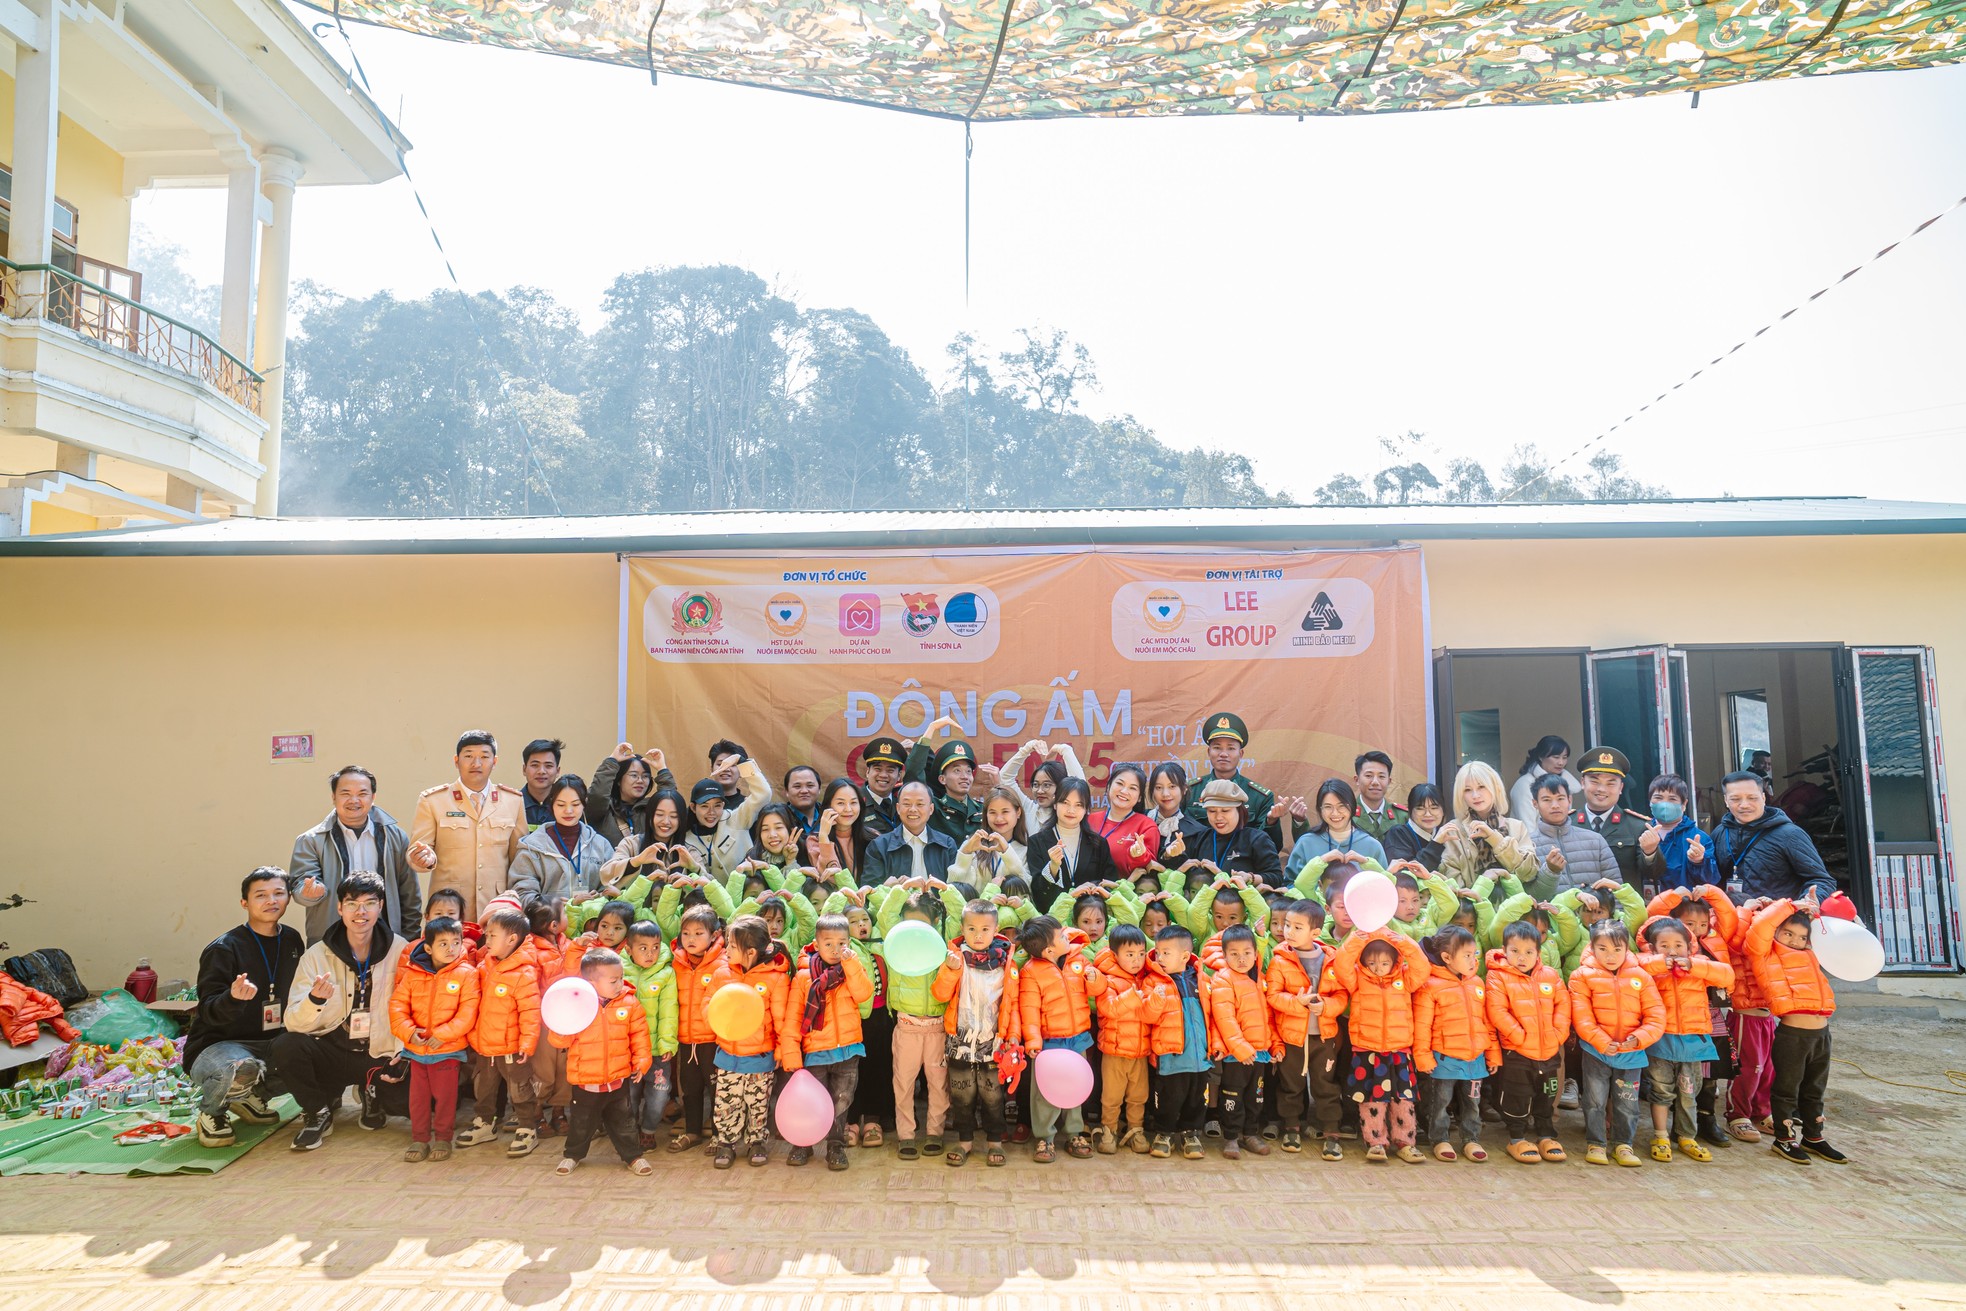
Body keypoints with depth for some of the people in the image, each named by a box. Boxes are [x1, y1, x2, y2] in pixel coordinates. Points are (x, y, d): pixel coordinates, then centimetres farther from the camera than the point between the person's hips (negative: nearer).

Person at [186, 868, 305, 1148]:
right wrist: (233, 998, -39)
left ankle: (253, 1096, 10)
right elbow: (208, 1014, -19)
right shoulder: (223, 949, -13)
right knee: (239, 1068, -39)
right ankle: (212, 1112, -3)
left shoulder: (291, 941, 5)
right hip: (216, 1047, -6)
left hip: (270, 1044, 7)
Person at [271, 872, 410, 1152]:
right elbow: (293, 1023, -12)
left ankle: (371, 1091, 12)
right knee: (285, 1046, -28)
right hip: (332, 1052, 0)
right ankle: (319, 1112, -2)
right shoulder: (316, 955, -4)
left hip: (381, 1056, 0)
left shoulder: (401, 951, -4)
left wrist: (403, 1050, -17)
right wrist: (315, 999, -33)